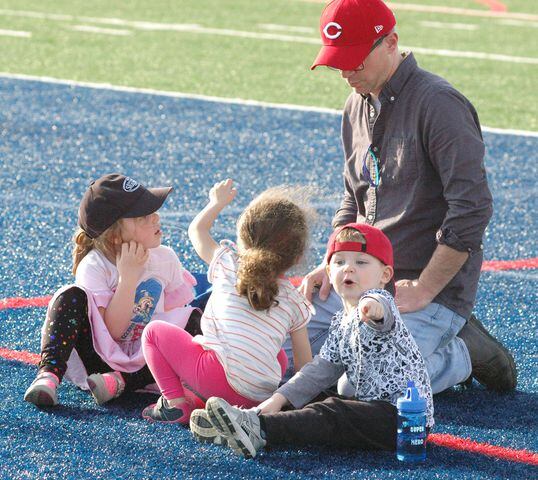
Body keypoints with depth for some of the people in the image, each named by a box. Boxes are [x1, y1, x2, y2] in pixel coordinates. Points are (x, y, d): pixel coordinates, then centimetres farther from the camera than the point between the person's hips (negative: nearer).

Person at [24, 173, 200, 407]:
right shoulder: (93, 266, -16)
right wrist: (128, 276, -28)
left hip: (141, 363, 4)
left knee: (194, 319, -20)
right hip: (98, 358, -4)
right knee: (71, 297, -25)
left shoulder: (165, 259, -2)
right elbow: (113, 331, -24)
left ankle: (121, 381, -29)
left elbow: (175, 314, 7)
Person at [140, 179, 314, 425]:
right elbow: (304, 364, 14)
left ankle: (175, 402, 0)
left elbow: (196, 229, 26)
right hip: (264, 394, 4)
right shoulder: (295, 301, 13)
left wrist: (218, 202, 43)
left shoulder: (229, 264, 7)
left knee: (154, 331, 14)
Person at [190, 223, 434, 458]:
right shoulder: (341, 323, 17)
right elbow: (322, 368, 17)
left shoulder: (378, 301, -11)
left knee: (330, 414, -25)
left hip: (404, 414, -10)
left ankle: (258, 430, -39)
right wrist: (280, 398, 5)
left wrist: (373, 306, -62)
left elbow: (383, 311, -37)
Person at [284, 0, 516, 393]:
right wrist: (332, 264, 9)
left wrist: (423, 291, -19)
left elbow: (472, 210, -21)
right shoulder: (357, 106, 12)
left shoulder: (439, 105, -15)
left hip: (434, 286, -8)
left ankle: (466, 351, 3)